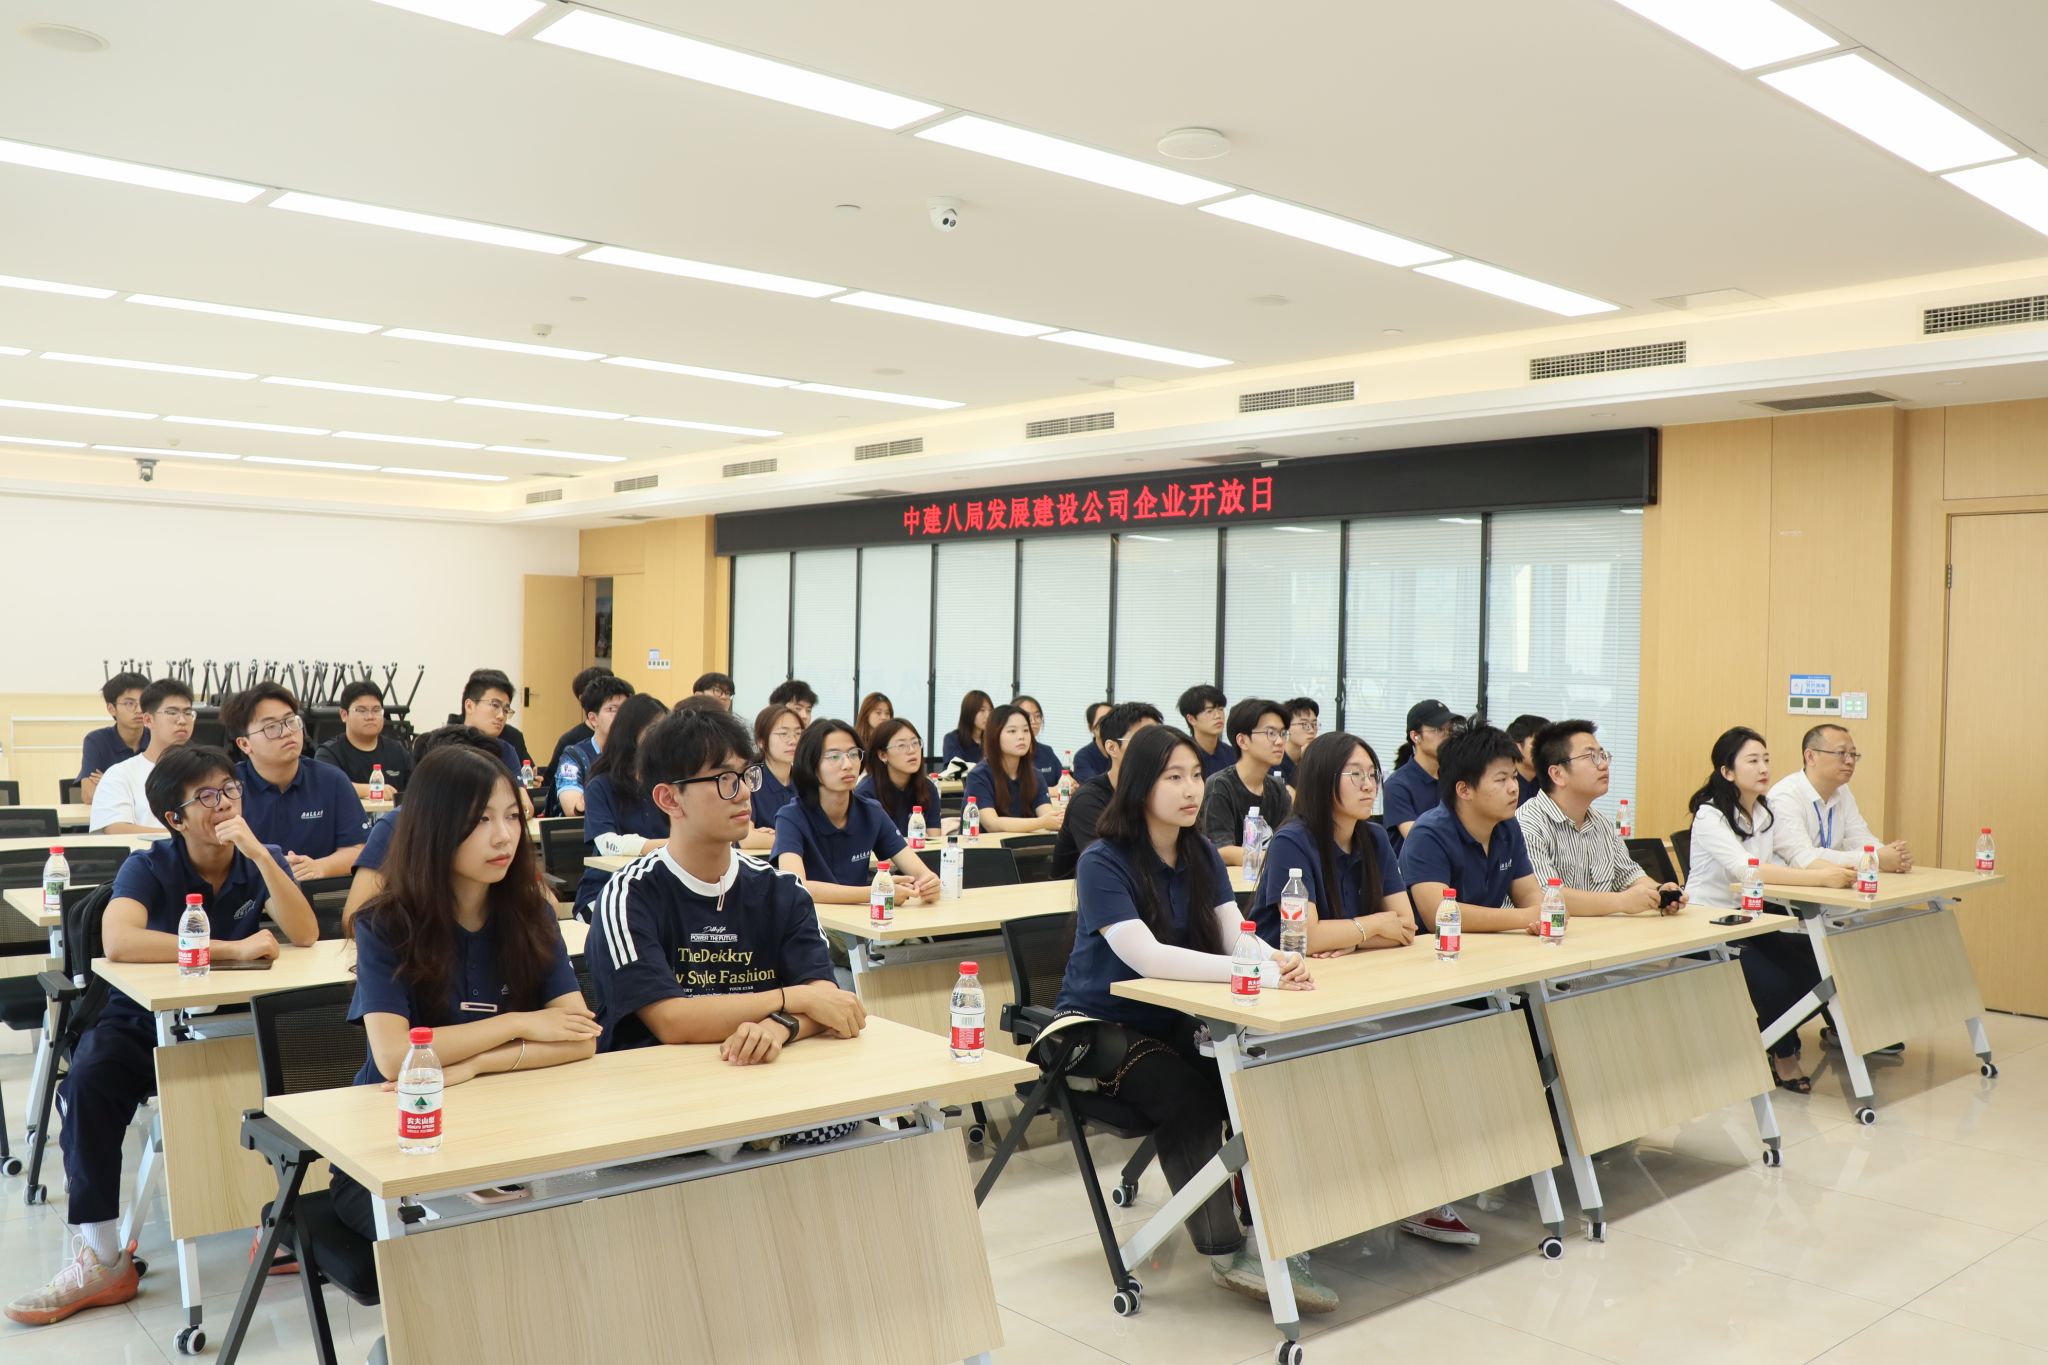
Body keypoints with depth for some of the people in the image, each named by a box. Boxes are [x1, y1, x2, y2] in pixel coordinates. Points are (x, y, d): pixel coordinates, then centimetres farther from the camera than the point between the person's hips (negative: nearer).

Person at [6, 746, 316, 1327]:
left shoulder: (262, 860, -3)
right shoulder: (149, 866, -11)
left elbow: (304, 935, -19)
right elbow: (118, 940, -32)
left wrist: (259, 853, -27)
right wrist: (230, 949, -35)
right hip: (145, 1021, -1)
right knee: (89, 1079, -31)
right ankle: (101, 1260, -22)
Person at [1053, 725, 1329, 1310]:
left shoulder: (1202, 854, 4)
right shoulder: (1102, 863, -17)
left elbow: (1236, 935, -7)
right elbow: (1146, 956, -30)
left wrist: (1282, 962, -31)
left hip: (1173, 1020, 6)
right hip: (1101, 1025, -6)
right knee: (1188, 1094, -30)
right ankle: (1225, 1252, -20)